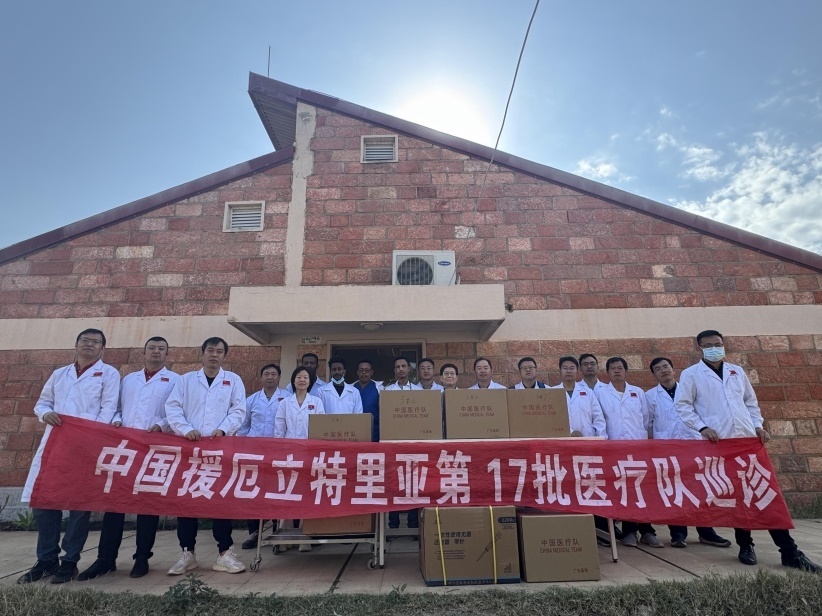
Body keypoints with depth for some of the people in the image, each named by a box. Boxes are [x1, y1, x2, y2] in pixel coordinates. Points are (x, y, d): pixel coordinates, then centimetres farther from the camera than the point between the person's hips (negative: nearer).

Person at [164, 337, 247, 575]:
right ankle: (187, 553, 19)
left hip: (221, 447, -1)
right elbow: (172, 407, 1)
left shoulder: (233, 380, 8)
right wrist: (186, 430, -13)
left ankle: (225, 552, 11)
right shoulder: (186, 379, 11)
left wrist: (223, 429, -15)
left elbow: (238, 411, 1)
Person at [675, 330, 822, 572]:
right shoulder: (690, 374, -1)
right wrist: (702, 427, -15)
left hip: (748, 440, 4)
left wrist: (758, 426, 7)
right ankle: (745, 546, 19)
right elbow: (682, 406, -6)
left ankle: (790, 552, 12)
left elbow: (751, 402, 20)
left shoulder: (737, 371, 14)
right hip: (720, 443, -4)